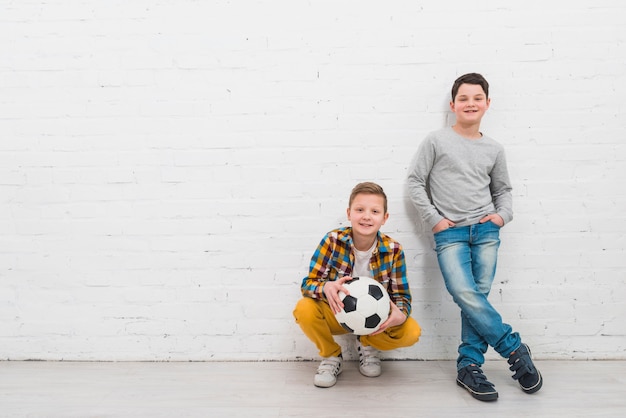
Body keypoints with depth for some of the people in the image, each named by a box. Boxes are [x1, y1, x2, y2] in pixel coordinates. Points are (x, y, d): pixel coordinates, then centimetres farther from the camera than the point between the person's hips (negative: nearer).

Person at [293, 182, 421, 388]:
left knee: (411, 332, -25)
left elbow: (402, 296, -10)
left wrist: (400, 315, -35)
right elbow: (308, 283, -19)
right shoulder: (333, 240, -19)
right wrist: (327, 288, -44)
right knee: (304, 309, -30)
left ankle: (367, 344, 9)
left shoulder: (393, 250, -15)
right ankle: (331, 356, 1)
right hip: (336, 314, 0)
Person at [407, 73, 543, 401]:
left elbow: (503, 189, 25)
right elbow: (415, 181, 1)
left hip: (485, 230, 3)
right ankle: (515, 349, 2)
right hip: (450, 233, -3)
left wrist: (502, 215, 5)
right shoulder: (436, 141, 3)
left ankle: (469, 366, 8)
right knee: (465, 295, -16)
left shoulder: (494, 150, 14)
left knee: (478, 296, -2)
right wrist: (434, 219, -4)